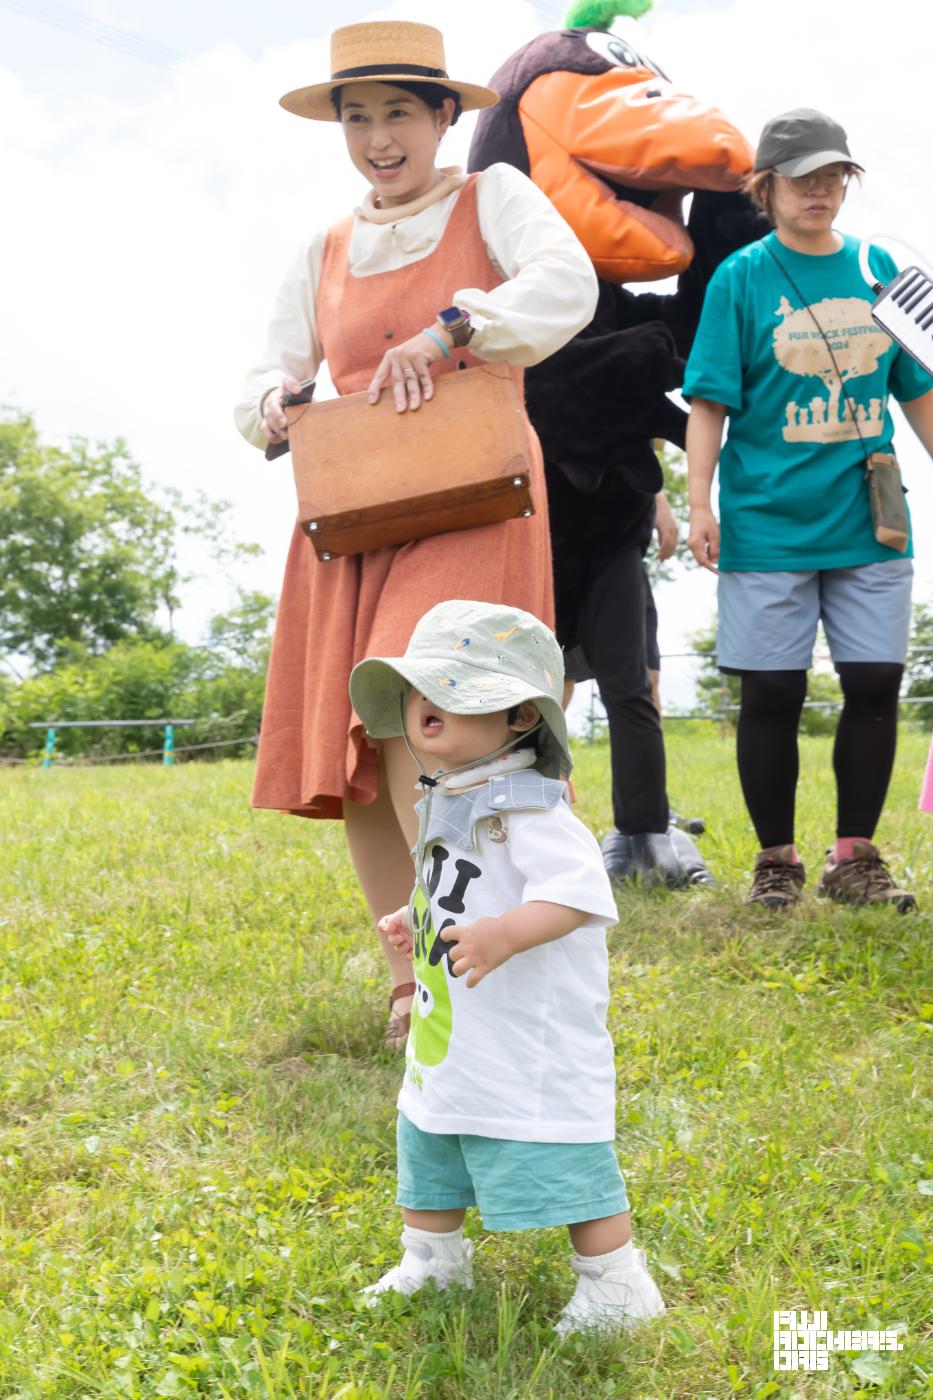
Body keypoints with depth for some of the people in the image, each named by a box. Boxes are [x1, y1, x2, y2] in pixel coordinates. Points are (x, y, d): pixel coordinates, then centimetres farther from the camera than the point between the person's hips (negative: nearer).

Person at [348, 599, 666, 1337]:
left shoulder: (529, 808, -22)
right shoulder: (446, 802, 9)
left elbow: (579, 889, -33)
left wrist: (506, 933, -44)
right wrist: (420, 918, 24)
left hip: (533, 1043, -10)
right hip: (449, 1037, 10)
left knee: (564, 1164, -3)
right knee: (429, 1142, 23)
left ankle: (616, 1286, 15)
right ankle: (432, 1258, 44)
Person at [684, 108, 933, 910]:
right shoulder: (742, 277, -1)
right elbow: (710, 401, -5)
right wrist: (700, 503, -12)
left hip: (868, 521, 3)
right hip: (768, 521, -3)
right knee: (772, 694, 2)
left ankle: (855, 859, 17)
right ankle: (776, 862, 18)